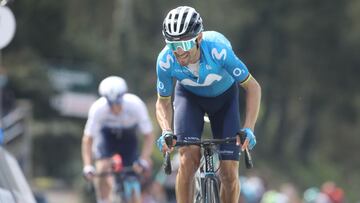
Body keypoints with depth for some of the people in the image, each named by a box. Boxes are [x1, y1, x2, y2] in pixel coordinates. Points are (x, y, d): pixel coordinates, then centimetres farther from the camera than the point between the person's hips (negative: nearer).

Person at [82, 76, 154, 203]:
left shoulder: (135, 105, -33)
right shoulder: (98, 109, -33)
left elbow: (148, 136, -26)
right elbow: (88, 139, -27)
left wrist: (143, 160, -39)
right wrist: (87, 166, -37)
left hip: (128, 136, 1)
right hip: (107, 135, -1)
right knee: (102, 168, -26)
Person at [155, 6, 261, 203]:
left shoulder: (218, 50, -38)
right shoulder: (166, 60, -31)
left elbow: (253, 87, -24)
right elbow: (163, 102, -12)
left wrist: (248, 129, -34)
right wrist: (166, 131, -31)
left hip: (224, 96, -1)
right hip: (189, 96, 1)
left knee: (229, 173, -9)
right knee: (188, 159, -24)